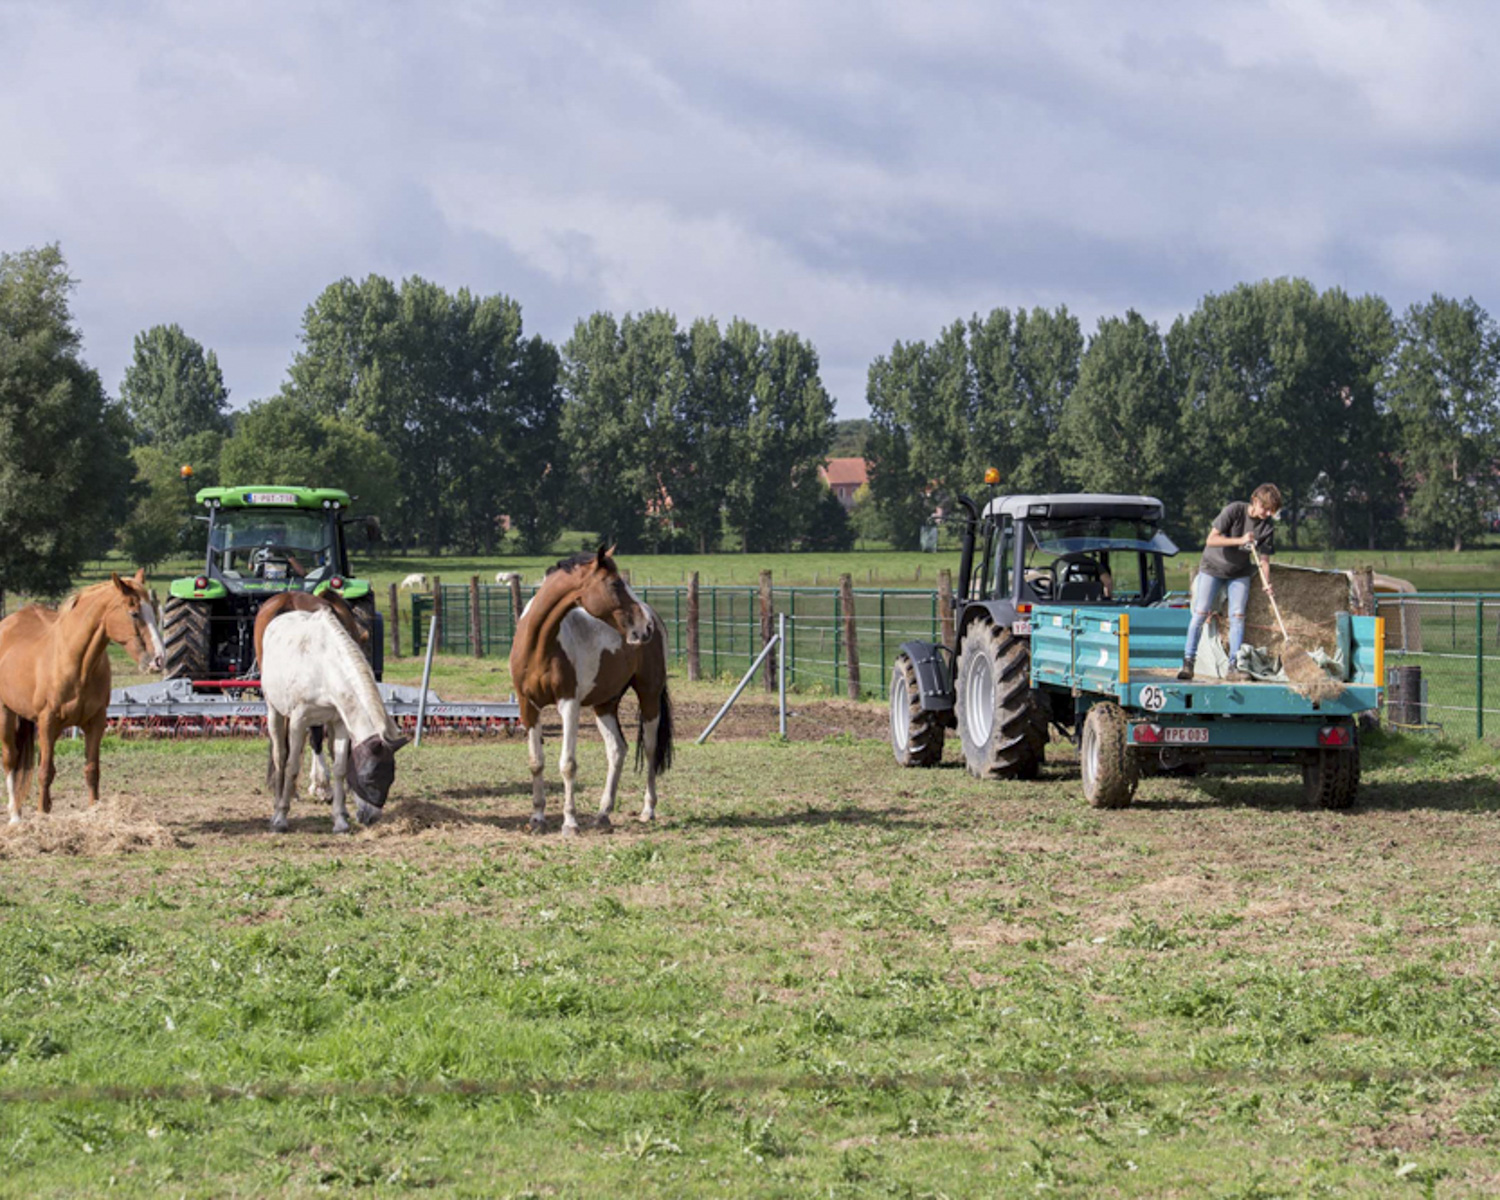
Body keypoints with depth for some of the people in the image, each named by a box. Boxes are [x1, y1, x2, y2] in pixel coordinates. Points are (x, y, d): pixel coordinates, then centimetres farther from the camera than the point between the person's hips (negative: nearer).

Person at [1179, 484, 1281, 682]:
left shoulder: (1267, 527, -11)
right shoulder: (1234, 511, -22)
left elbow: (1264, 559, -11)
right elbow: (1211, 539, -24)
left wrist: (1266, 583, -28)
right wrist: (1240, 541, -34)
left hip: (1239, 573, 3)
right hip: (1212, 567, -3)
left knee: (1238, 616, -8)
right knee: (1200, 613, -8)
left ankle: (1233, 667, -6)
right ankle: (1188, 662, -3)